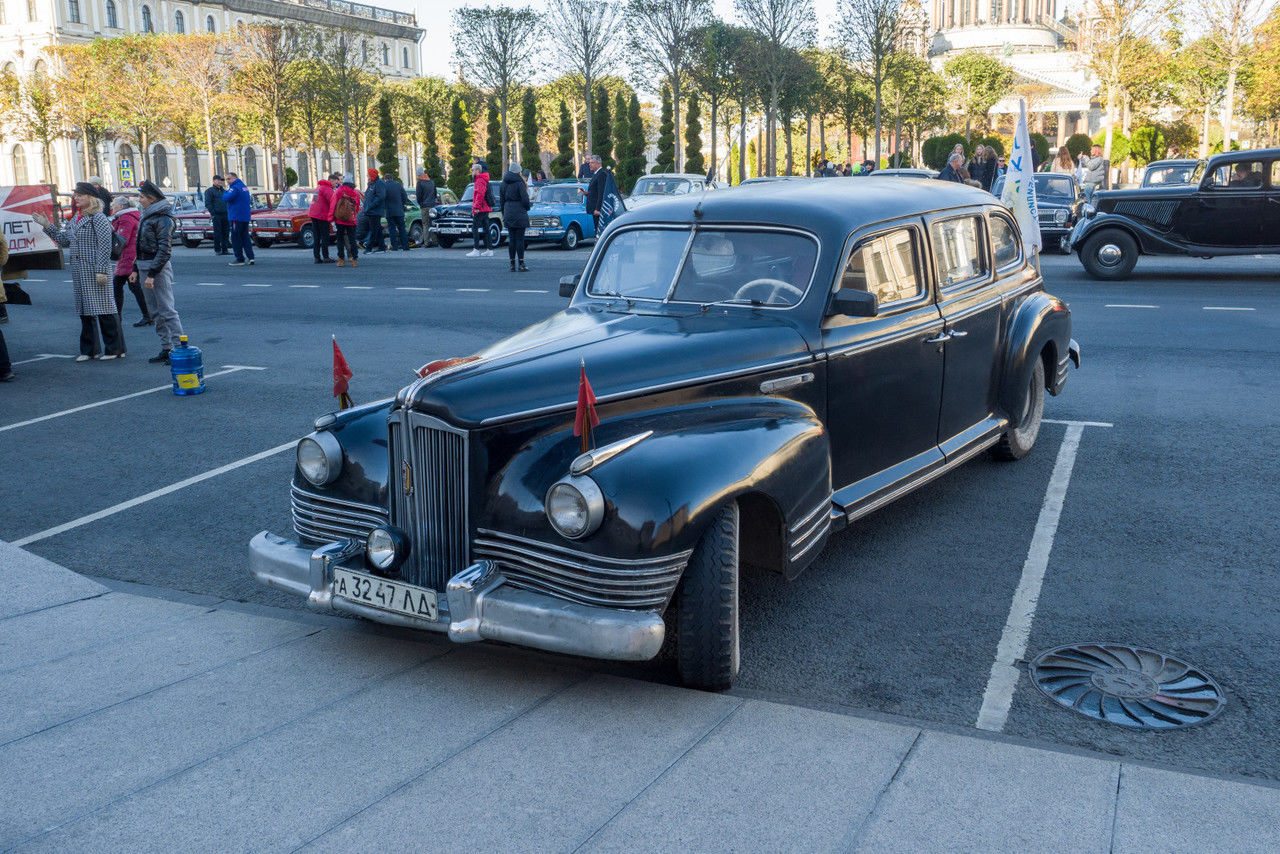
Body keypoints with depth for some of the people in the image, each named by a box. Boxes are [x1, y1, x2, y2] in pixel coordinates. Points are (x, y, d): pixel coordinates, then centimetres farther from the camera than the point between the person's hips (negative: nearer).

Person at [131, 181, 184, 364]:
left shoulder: (163, 219, -12)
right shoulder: (146, 217, 17)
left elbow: (164, 250, -18)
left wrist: (152, 274, -21)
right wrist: (136, 270, 16)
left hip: (158, 267, -10)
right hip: (144, 266, 10)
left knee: (167, 310, -10)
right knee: (155, 312, 10)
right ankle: (166, 349, 14)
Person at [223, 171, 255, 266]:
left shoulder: (235, 188, -15)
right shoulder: (244, 187, 15)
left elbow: (225, 198, -22)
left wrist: (226, 191, -5)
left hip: (237, 217, -9)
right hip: (246, 217, 9)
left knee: (236, 238, -3)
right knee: (245, 237, 11)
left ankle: (240, 259, -3)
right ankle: (250, 257, 5)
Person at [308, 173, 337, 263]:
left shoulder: (319, 187, 18)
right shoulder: (327, 189, -12)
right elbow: (333, 202, -22)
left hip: (313, 214, 9)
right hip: (322, 216, -9)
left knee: (316, 237, 10)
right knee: (325, 237, -1)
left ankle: (317, 257, 10)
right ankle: (326, 257, 2)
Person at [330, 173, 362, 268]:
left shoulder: (338, 191, -5)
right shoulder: (356, 194, 1)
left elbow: (333, 204, -4)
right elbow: (357, 208, 9)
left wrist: (331, 218, 4)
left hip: (339, 221, -1)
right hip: (351, 221, 1)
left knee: (340, 240, 7)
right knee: (352, 240, 5)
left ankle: (341, 259, 7)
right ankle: (354, 260, 1)